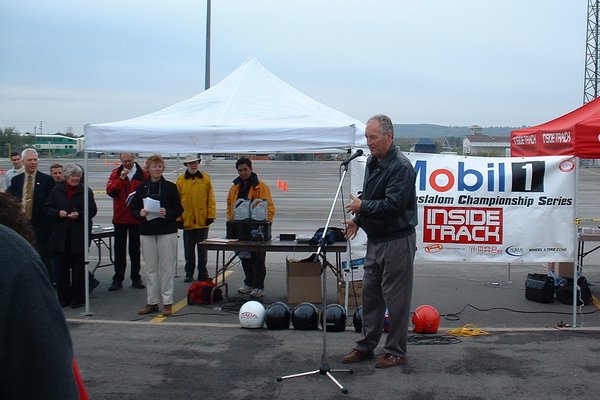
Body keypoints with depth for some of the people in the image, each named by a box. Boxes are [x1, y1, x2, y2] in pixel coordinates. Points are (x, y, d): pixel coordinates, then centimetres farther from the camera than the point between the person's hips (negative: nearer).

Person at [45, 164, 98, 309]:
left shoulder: (86, 191, 2)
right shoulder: (56, 191, 8)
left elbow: (92, 210, -2)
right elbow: (48, 208, 7)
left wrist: (79, 215, -18)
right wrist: (58, 213, -12)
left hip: (79, 235, -2)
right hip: (60, 235, 2)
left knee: (78, 267, 3)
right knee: (61, 267, 4)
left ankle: (78, 298, 12)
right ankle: (63, 298, 14)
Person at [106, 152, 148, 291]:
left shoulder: (143, 175, 1)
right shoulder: (116, 173, 3)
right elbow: (110, 191, -10)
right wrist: (121, 178, -20)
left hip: (136, 217, -1)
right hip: (120, 217, 1)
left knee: (135, 249, 9)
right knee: (119, 249, 5)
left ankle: (136, 278, 17)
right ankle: (118, 279, 12)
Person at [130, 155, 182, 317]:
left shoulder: (171, 187, 1)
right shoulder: (141, 188, 8)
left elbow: (179, 210, 1)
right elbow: (133, 209, 9)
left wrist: (167, 213, -18)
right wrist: (140, 213, -13)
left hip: (167, 232, -2)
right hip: (146, 232, 3)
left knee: (167, 267, -1)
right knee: (150, 268, 7)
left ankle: (167, 302, 7)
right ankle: (152, 302, 16)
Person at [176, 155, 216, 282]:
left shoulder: (206, 178, 3)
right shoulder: (180, 180, 2)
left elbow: (211, 199, 2)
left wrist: (211, 215, -4)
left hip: (202, 220, 0)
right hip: (187, 220, 0)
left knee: (202, 249, 7)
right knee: (188, 250, 9)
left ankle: (203, 273, 16)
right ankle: (189, 274, 19)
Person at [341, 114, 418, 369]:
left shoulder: (401, 166, -19)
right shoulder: (372, 162, 10)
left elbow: (392, 205, -26)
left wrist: (362, 207, -14)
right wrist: (357, 220, 11)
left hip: (397, 242, -9)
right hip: (375, 240, 9)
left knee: (396, 299, 1)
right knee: (370, 293, 15)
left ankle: (396, 352, 14)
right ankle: (366, 346, 27)